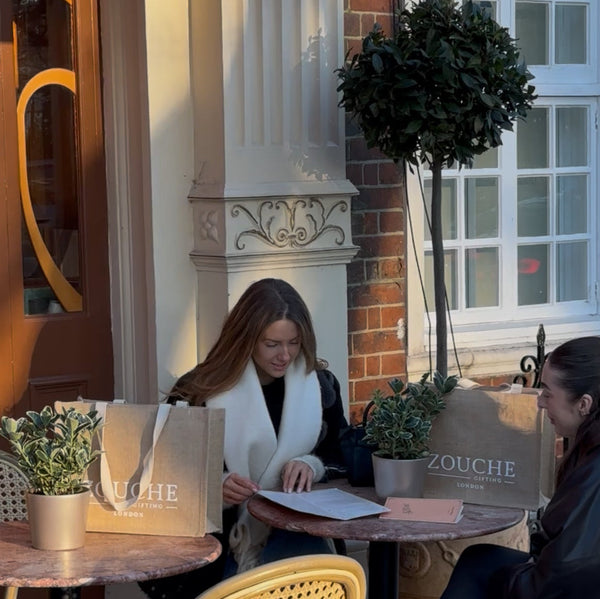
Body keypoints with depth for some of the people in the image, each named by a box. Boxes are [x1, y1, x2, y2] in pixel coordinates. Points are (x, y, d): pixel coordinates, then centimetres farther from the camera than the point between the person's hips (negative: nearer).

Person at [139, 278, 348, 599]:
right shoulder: (198, 392, -3)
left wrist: (313, 464, -10)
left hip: (293, 531, 2)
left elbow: (344, 454, 13)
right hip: (219, 536, -2)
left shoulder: (320, 384, 5)